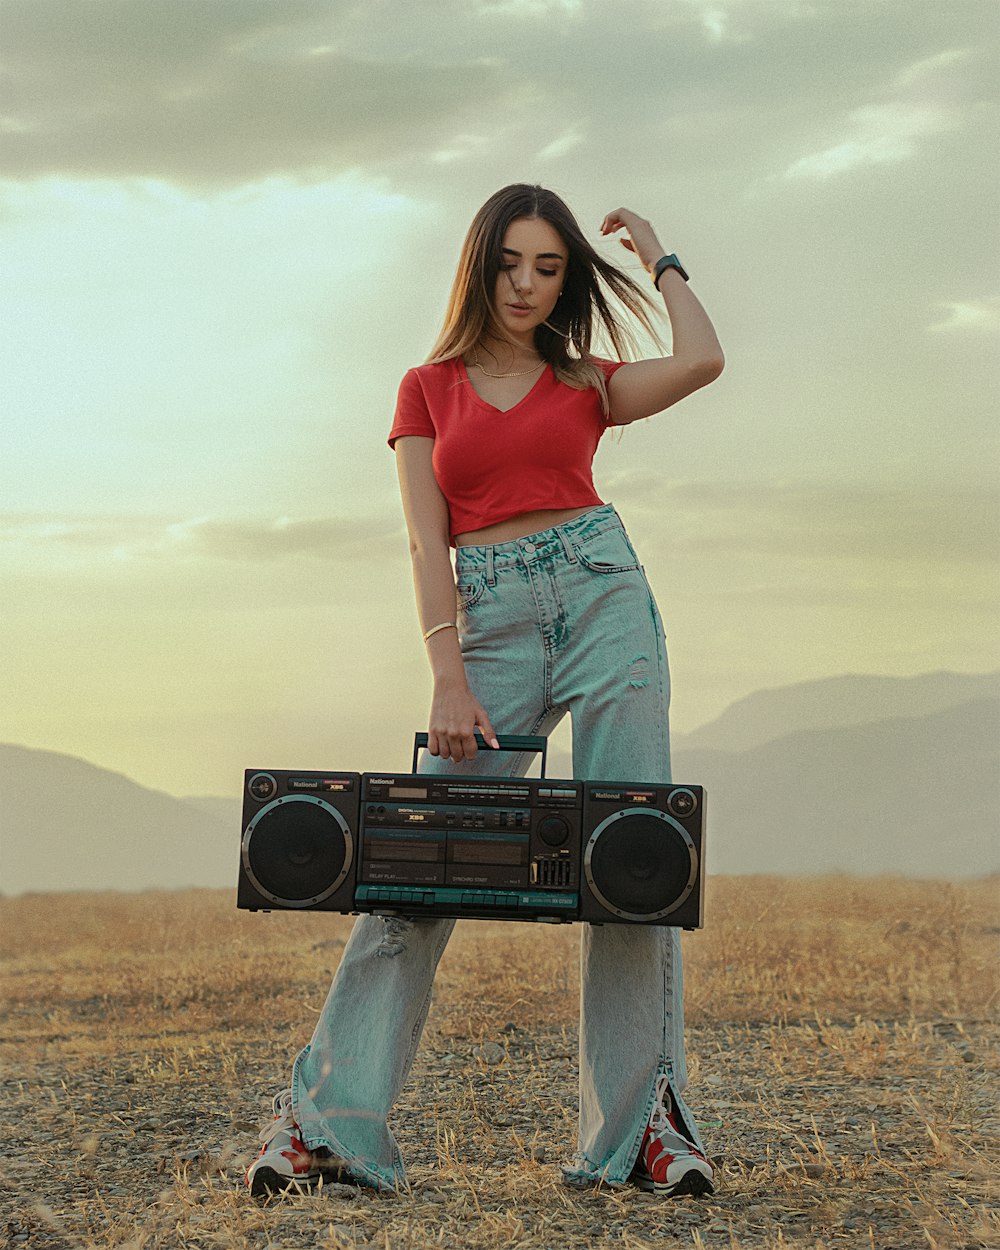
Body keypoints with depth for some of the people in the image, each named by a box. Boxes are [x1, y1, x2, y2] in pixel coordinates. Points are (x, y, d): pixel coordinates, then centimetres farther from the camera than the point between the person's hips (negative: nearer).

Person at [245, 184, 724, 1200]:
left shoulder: (585, 384, 14)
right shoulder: (428, 388, 13)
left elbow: (701, 361, -5)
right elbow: (428, 542, 4)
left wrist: (658, 259, 12)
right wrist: (450, 679, -8)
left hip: (602, 592, 1)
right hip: (490, 619, 0)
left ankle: (640, 1123, -1)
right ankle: (326, 1119, -6)